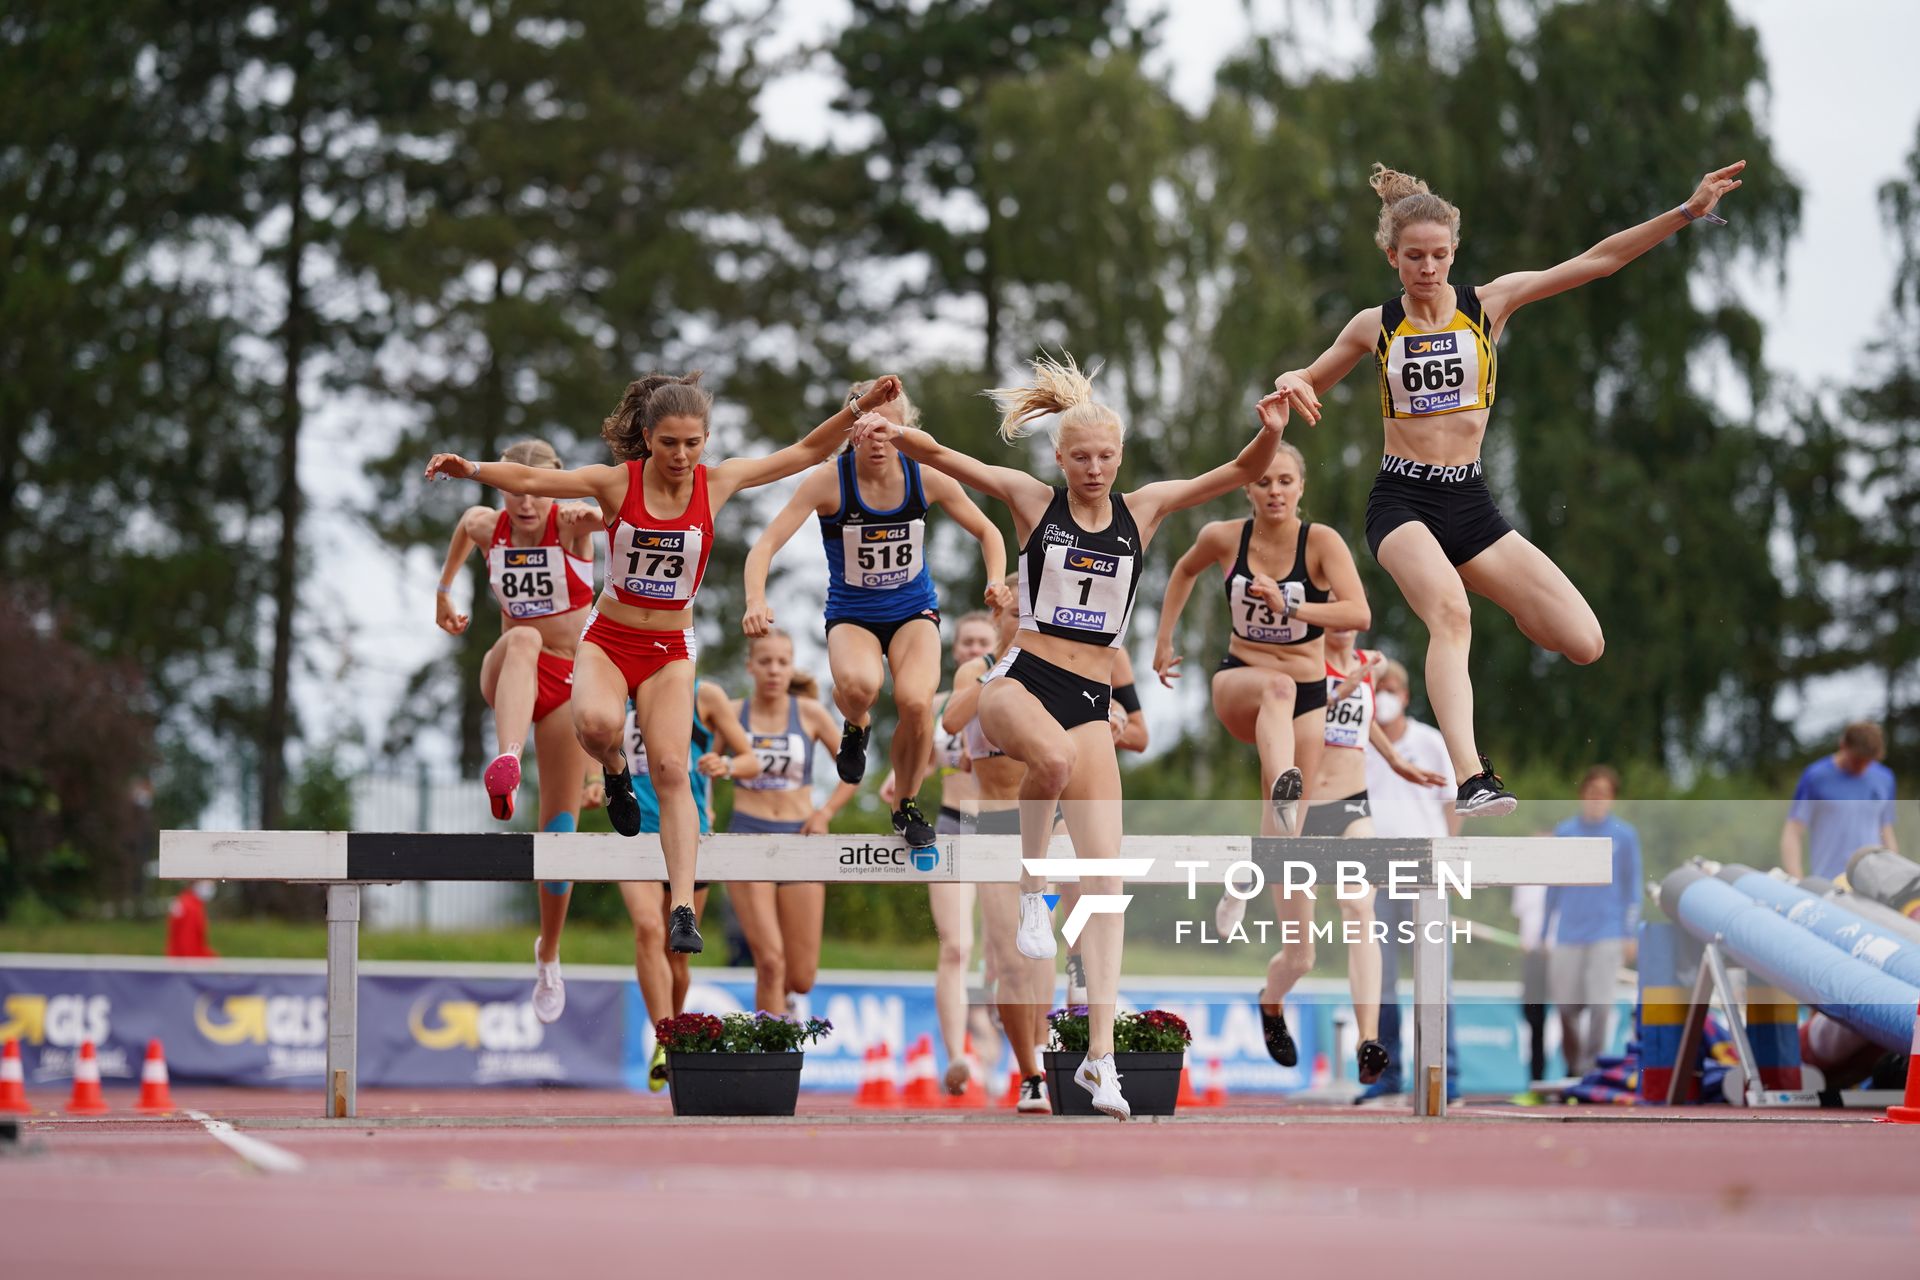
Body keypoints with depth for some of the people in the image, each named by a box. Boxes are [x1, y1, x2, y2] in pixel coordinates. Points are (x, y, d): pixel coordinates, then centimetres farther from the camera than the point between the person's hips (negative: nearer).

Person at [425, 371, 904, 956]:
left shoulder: (717, 483, -4)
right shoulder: (618, 482, -10)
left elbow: (806, 453, 2)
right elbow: (530, 480, -14)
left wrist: (859, 409, -6)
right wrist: (471, 469, -29)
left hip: (670, 649, 1)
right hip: (607, 638, -1)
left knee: (672, 769, -15)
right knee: (598, 724, -32)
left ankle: (683, 908, -19)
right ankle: (615, 770, 5)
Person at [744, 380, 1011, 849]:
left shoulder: (927, 477, -11)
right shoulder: (828, 480, -18)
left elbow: (987, 531, 3)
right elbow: (766, 545, -22)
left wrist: (996, 581, -16)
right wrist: (756, 602, -41)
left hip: (914, 611, 2)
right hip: (851, 616, -2)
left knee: (915, 701, -27)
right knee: (859, 684, -36)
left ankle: (907, 805, 2)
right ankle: (855, 725, 5)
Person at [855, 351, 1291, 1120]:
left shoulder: (1142, 510, 8)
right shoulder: (1033, 500, 3)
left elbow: (1241, 473, 3)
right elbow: (944, 458, -7)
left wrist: (1271, 433, -18)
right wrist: (896, 433, -27)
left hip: (1091, 701, 3)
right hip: (1020, 681, -3)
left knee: (1105, 874, -8)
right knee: (1054, 756, -40)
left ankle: (1100, 1053, -9)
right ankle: (1029, 888, -12)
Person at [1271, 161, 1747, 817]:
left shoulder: (1488, 304, 3)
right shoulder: (1376, 326, 4)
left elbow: (1598, 260, -1)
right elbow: (1307, 384, 20)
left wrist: (1687, 212, -8)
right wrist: (1288, 384, -5)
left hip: (1469, 500, 2)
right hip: (1402, 500, -2)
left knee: (1583, 643, -10)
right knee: (1448, 609, -36)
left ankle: (1519, 615, 25)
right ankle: (1471, 778, -49)